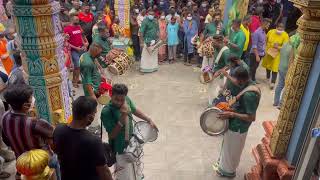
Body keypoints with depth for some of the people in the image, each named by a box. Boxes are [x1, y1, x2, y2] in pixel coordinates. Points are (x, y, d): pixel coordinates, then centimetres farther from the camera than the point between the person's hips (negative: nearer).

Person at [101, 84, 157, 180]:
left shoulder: (127, 100, -14)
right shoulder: (106, 112, -31)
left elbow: (135, 110, 8)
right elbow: (112, 135, -28)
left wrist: (149, 120, 12)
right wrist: (122, 117, -38)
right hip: (120, 148, -6)